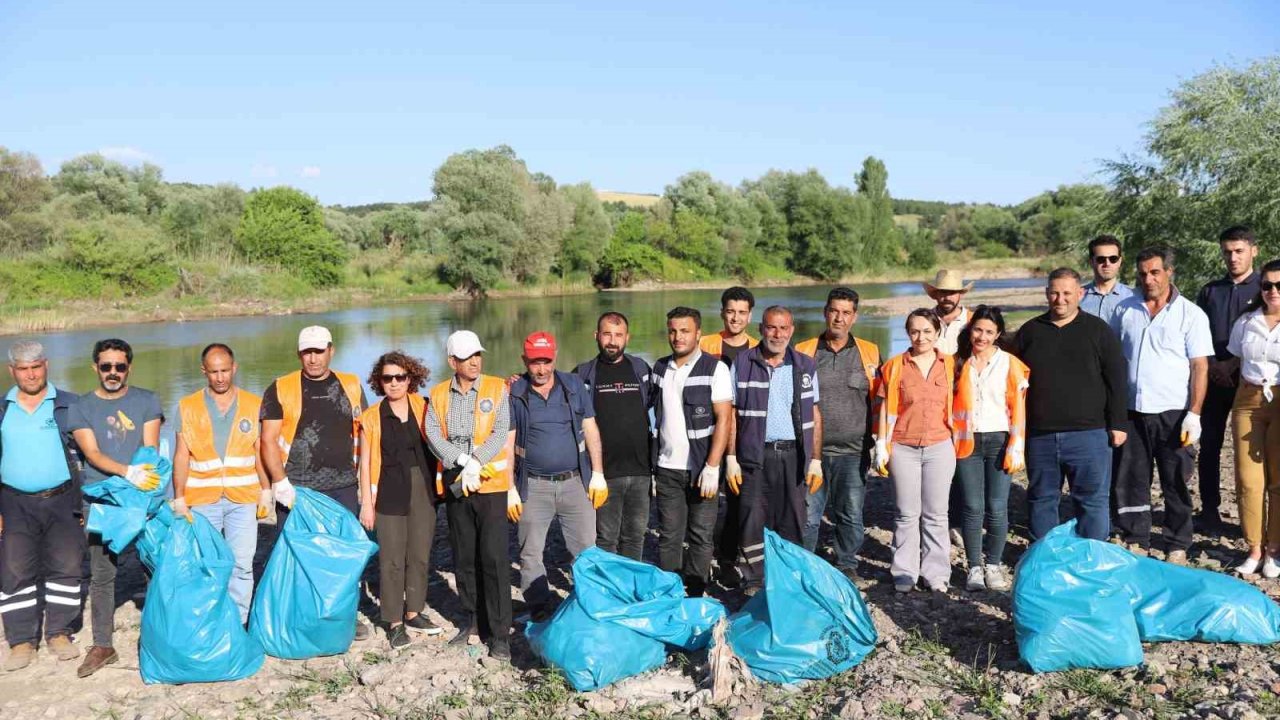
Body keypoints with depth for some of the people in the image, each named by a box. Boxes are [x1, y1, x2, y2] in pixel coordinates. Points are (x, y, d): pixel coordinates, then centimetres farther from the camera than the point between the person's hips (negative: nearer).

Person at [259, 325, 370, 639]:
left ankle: (348, 614, 22)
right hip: (296, 490, -2)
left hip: (343, 487, 2)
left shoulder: (351, 386, 8)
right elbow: (268, 440, -3)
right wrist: (280, 483, -12)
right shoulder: (280, 389, 0)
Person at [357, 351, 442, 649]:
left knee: (420, 555, 10)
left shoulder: (423, 407, 3)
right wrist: (366, 502, -3)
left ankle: (414, 611, 25)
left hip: (423, 491, 2)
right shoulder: (372, 416, -2)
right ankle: (394, 621, 11)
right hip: (389, 493, -2)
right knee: (392, 559, 1)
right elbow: (365, 461, 0)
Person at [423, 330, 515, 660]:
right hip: (455, 485, 4)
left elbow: (501, 433, -8)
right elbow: (433, 434, -3)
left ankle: (499, 633, 1)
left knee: (493, 559, -6)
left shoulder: (497, 388, 1)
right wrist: (464, 463, -17)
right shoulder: (438, 395, 9)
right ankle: (474, 621, 28)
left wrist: (475, 464, -17)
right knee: (464, 558, 12)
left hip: (492, 485, -3)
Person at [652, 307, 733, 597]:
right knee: (669, 537, 7)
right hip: (666, 468, 4)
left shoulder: (715, 368, -6)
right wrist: (650, 463, 10)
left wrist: (711, 468, -17)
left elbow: (724, 419, -11)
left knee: (700, 538, 5)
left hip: (701, 469, -4)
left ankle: (695, 598, 16)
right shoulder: (660, 368, 9)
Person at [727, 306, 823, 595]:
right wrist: (731, 459, -3)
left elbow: (815, 416, 9)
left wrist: (816, 461, 3)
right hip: (755, 455, -1)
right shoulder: (742, 364, 3)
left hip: (794, 455, 1)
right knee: (754, 520, 0)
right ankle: (755, 583, 11)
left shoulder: (806, 366, 8)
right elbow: (731, 414, 3)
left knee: (792, 522, 6)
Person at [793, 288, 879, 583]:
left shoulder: (869, 353, 8)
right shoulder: (804, 351, 6)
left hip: (854, 451, 1)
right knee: (807, 513, 1)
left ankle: (847, 566, 23)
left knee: (851, 514, 7)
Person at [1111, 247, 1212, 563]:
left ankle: (1177, 549, 17)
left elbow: (1200, 367, -4)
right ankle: (1135, 543, 21)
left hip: (1172, 413, -3)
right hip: (1130, 411, 3)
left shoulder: (1190, 314, -1)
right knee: (1130, 481, 8)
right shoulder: (1125, 311, 8)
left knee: (1176, 484, 5)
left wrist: (1193, 415, -12)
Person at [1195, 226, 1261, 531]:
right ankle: (1209, 509, 11)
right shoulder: (1210, 291, 12)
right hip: (1214, 378, 3)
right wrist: (1213, 366, -3)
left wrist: (1232, 364, -13)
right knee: (1210, 445, 4)